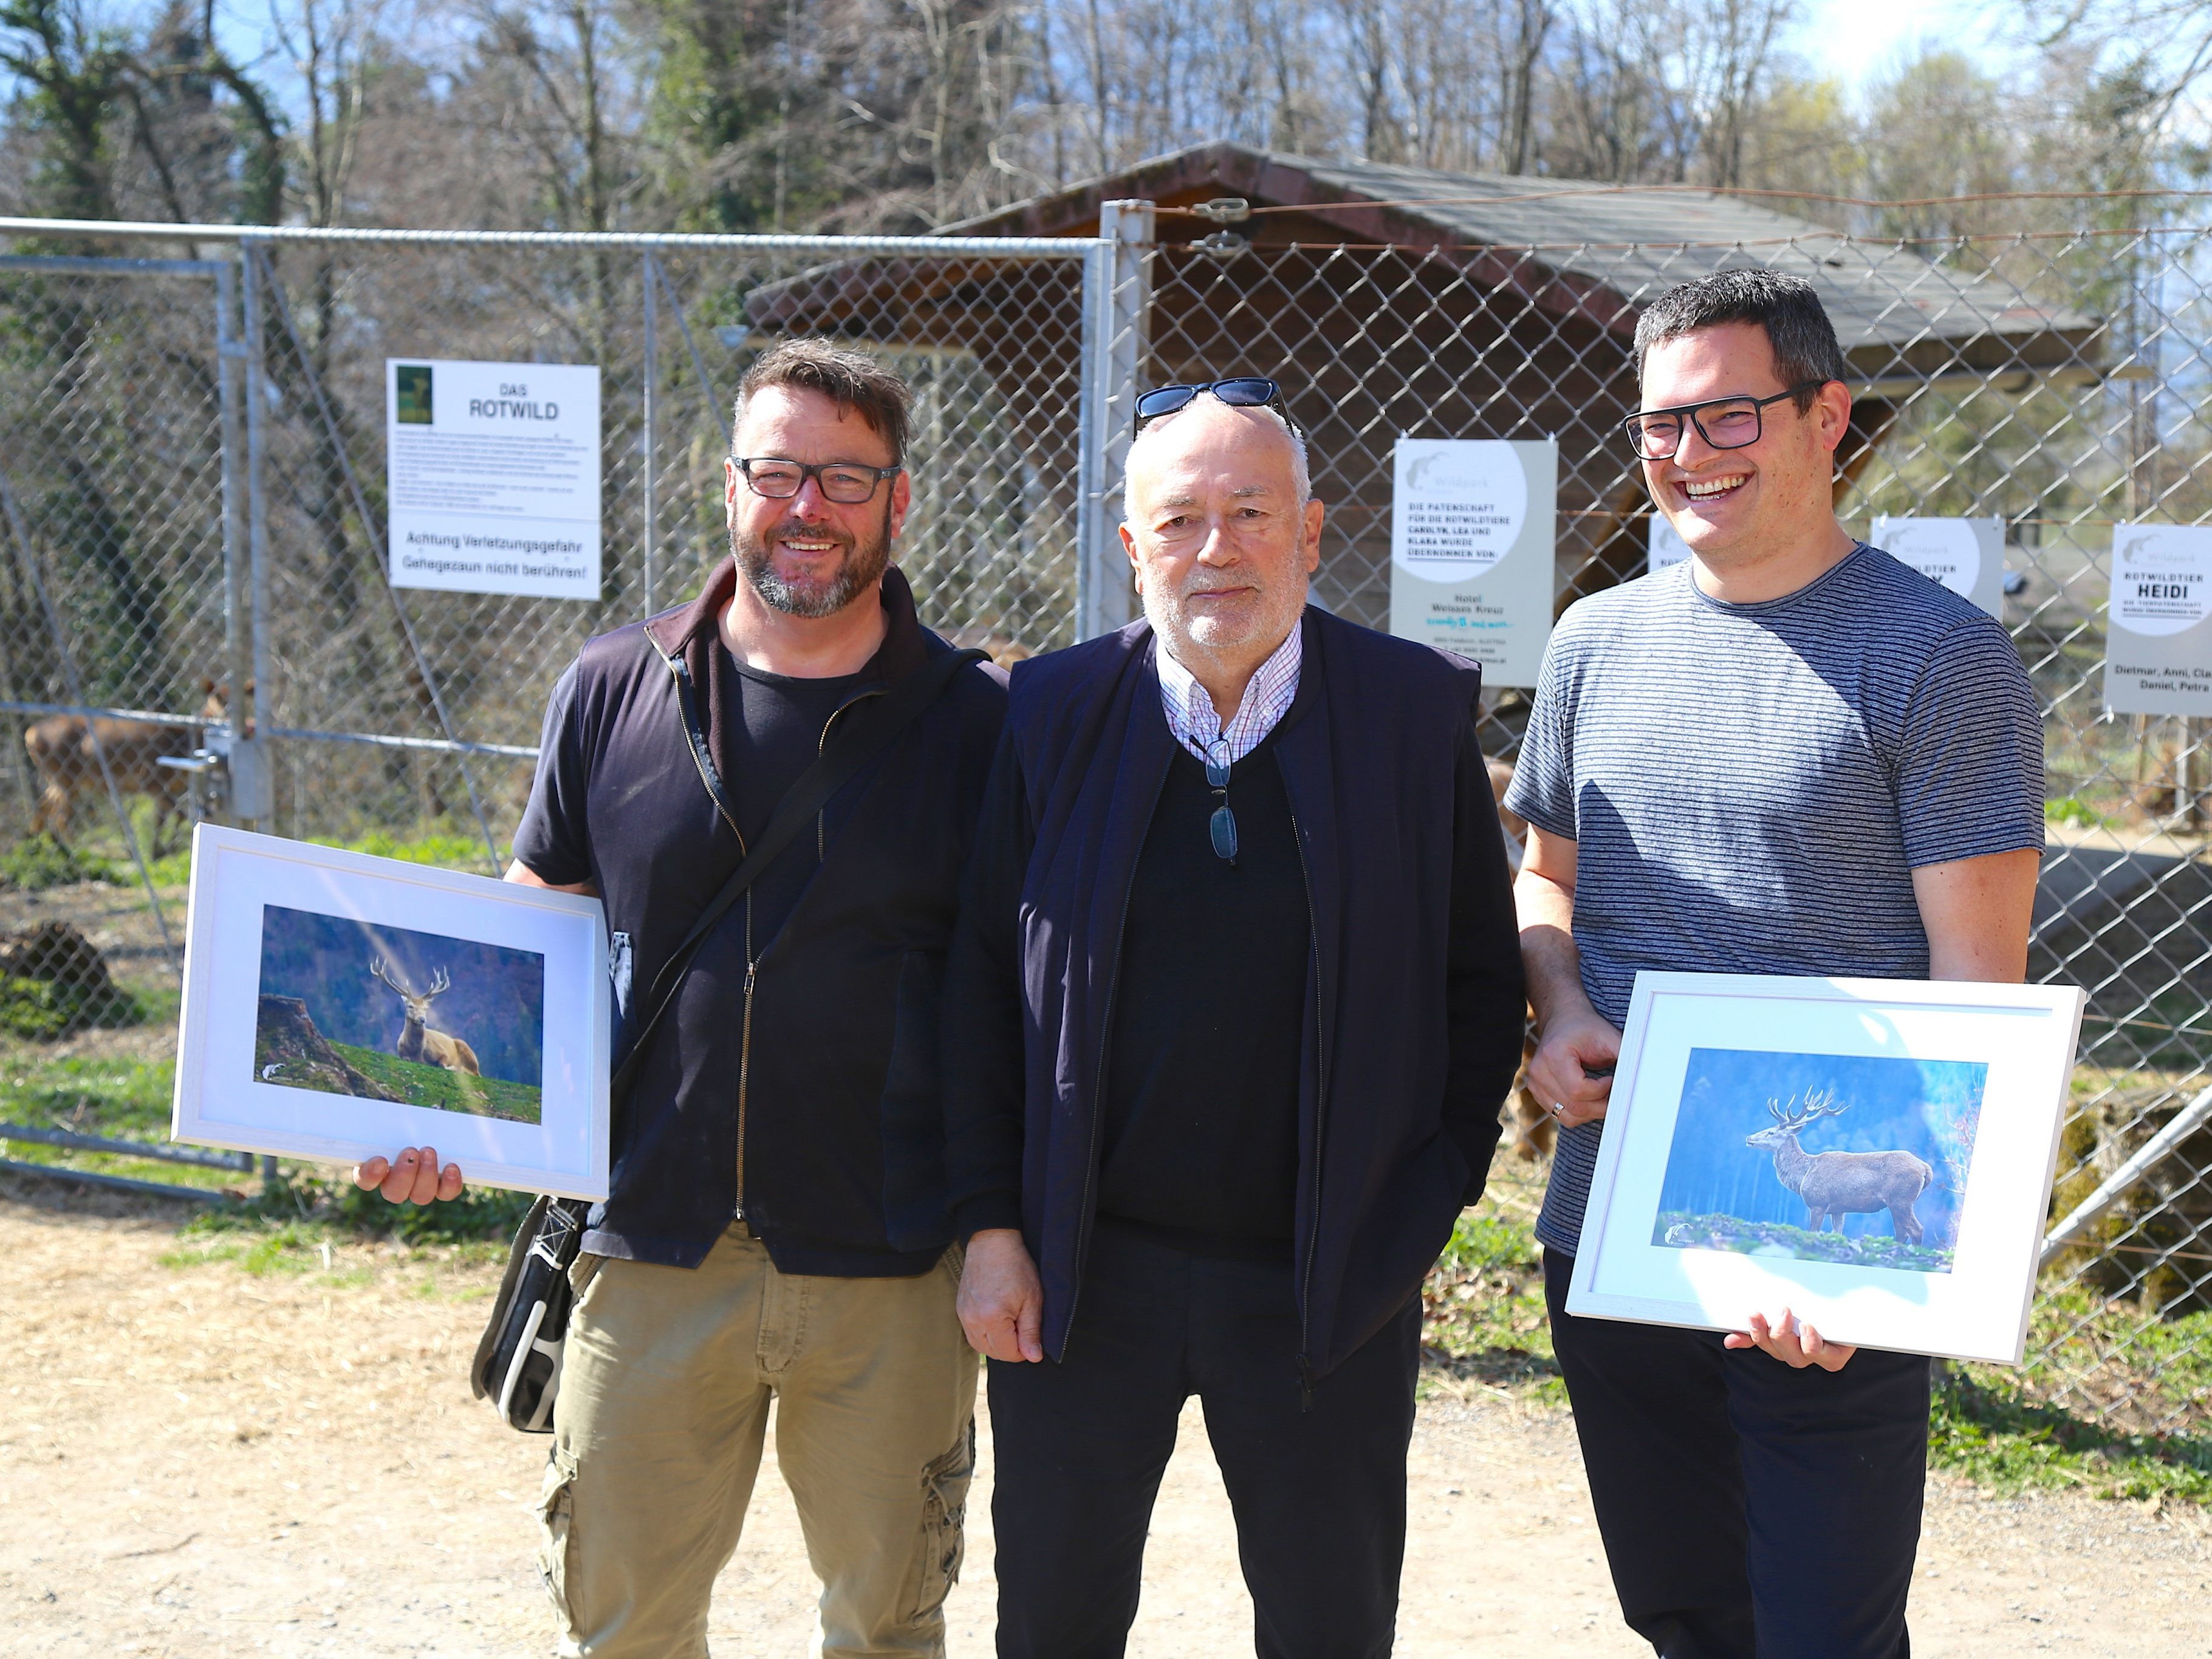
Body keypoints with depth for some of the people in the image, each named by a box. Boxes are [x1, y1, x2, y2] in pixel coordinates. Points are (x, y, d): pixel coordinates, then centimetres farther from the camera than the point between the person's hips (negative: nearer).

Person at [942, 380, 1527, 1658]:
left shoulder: (1418, 711, -4)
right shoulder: (1055, 711, -1)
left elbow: (1484, 979, 2)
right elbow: (983, 983, 2)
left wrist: (1431, 1199, -5)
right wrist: (991, 1223, -2)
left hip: (1329, 1286, -1)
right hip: (1083, 1269, 1)